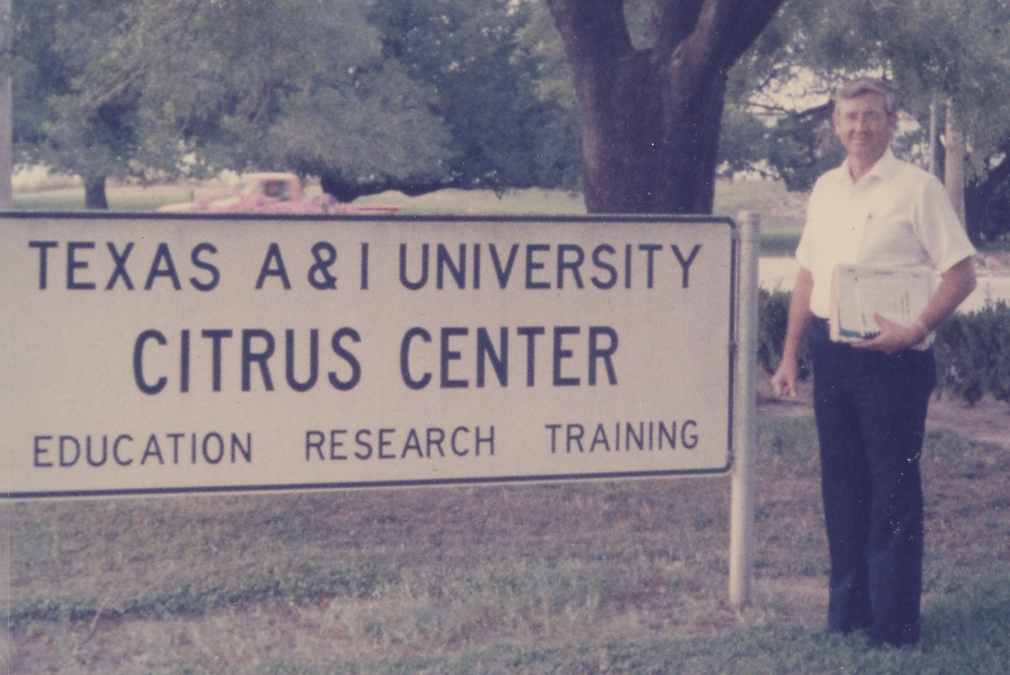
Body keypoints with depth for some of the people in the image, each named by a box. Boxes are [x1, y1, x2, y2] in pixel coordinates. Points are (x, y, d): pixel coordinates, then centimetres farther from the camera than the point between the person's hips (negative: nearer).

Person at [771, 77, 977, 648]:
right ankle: (848, 608, 23)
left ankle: (895, 624, 5)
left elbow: (962, 273, -9)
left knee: (893, 490, -2)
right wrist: (791, 356, 13)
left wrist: (917, 329, -20)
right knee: (841, 483, 12)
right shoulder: (826, 189, 12)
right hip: (831, 353, 6)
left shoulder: (917, 188, -6)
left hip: (891, 359, -6)